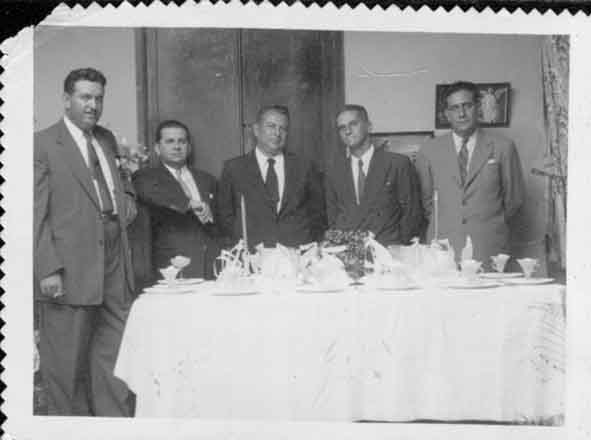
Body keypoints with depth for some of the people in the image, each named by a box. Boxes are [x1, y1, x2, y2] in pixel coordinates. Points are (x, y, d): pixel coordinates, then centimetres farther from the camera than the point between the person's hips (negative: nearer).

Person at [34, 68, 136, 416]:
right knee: (66, 362, 4)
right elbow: (36, 214, -9)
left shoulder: (107, 140, 16)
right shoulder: (43, 145, -5)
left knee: (113, 354, 11)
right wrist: (48, 269, -16)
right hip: (70, 269, -6)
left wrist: (126, 202, 8)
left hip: (115, 267, 6)